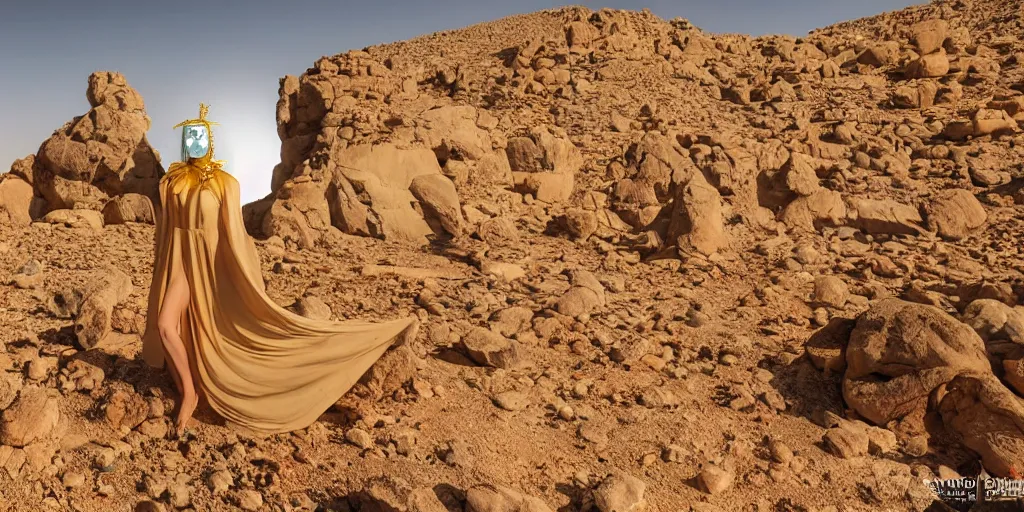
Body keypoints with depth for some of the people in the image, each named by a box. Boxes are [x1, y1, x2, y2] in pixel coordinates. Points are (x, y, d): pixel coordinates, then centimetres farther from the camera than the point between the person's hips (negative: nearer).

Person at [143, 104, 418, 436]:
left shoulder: (225, 183, -5)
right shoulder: (170, 183, 6)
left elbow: (233, 235, -7)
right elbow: (163, 231, 11)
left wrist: (247, 281, -12)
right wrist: (162, 274, 12)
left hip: (215, 266, -2)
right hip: (181, 263, 2)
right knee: (165, 325, -16)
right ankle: (189, 392, 0)